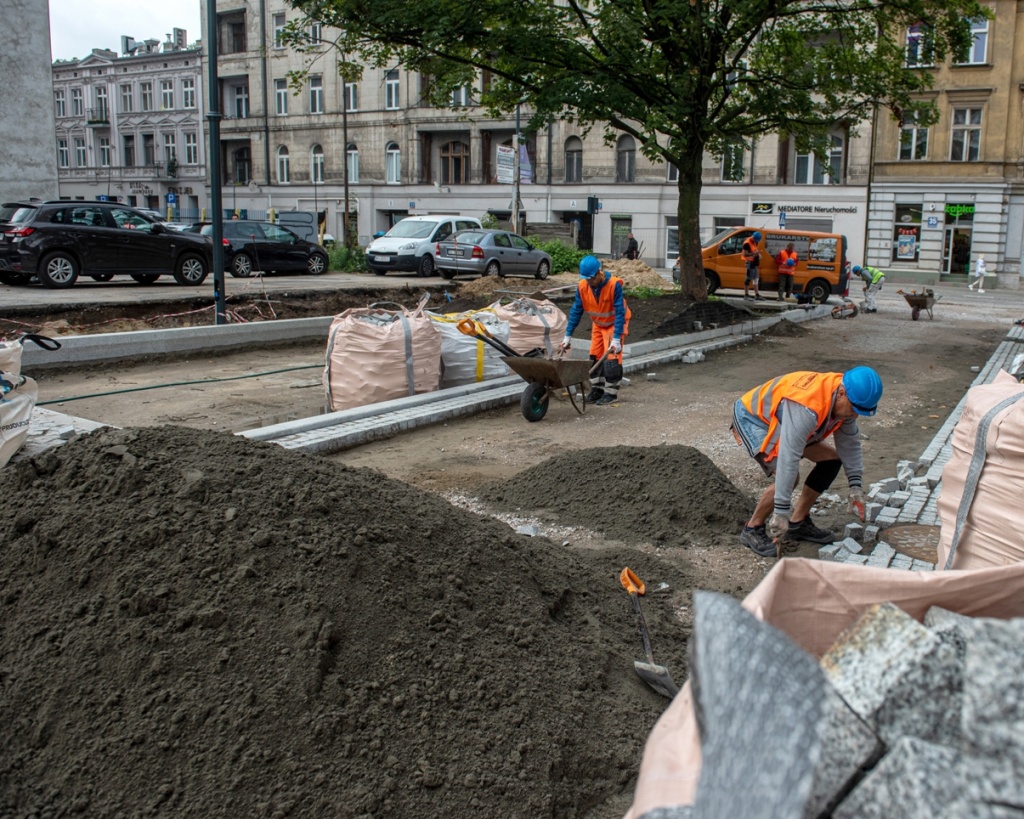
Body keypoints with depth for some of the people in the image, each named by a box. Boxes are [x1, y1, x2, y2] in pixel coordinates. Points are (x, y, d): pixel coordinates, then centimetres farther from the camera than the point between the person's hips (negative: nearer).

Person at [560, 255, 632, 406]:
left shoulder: (614, 284, -31)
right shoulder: (582, 286, -17)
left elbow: (620, 313, -29)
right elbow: (576, 311, -9)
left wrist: (616, 338, -32)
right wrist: (568, 335, -11)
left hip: (615, 323, -5)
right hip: (598, 324, 5)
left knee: (611, 357, -10)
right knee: (595, 356, 5)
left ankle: (611, 393, -2)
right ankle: (597, 388, 17)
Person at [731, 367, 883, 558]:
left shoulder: (844, 402, -12)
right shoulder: (808, 407, -40)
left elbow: (850, 443, 1)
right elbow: (788, 458, -41)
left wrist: (856, 486, -6)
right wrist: (781, 512, -39)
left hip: (778, 420, 9)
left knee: (831, 458, 3)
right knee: (789, 476, -25)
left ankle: (798, 523, 11)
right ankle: (752, 529, -6)